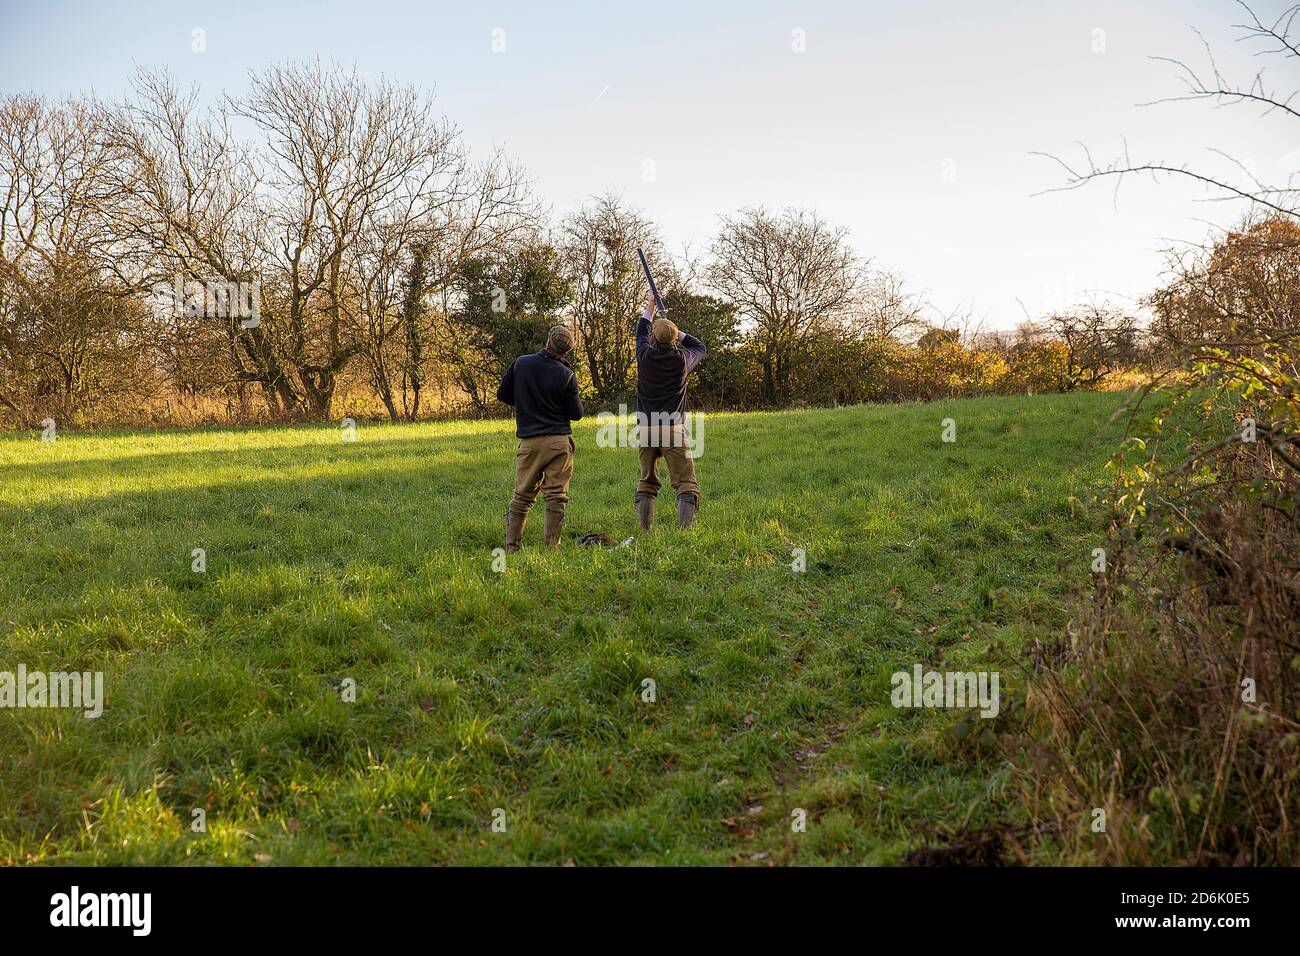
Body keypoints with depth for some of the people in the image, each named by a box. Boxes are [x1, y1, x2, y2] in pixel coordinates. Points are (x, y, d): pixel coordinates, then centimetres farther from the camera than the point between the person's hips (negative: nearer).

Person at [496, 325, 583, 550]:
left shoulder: (520, 363, -1)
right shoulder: (566, 375, -6)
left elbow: (502, 395, 9)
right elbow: (576, 414, -2)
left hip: (530, 442, 2)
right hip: (559, 442, -2)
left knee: (521, 497, 10)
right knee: (556, 498, 3)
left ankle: (511, 547, 9)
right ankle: (552, 548, 1)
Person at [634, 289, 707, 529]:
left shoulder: (645, 356, 2)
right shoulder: (681, 358, -1)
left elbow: (641, 333, 25)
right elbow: (700, 347, 23)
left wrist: (650, 307, 37)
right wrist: (676, 332, 25)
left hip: (645, 429, 2)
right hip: (673, 429, -2)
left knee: (647, 480, 12)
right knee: (685, 481, -3)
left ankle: (644, 527, 5)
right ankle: (685, 525, -20)